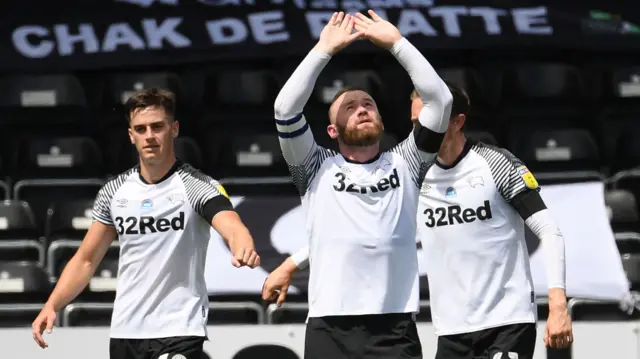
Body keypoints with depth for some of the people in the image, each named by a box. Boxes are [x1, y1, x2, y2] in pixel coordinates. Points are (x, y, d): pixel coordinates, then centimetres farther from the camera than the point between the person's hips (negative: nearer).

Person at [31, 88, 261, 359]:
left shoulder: (198, 186, -8)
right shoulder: (114, 191, 7)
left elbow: (232, 227, -27)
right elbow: (86, 260, 15)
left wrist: (243, 249, -51)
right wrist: (51, 306, 2)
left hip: (178, 332, -5)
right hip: (124, 333, 5)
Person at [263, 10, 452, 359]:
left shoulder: (404, 164, 15)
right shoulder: (317, 169, 12)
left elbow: (440, 99, 6)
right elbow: (285, 108, -1)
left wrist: (396, 42, 6)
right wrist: (325, 49, 4)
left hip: (395, 329, 1)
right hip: (329, 329, -1)